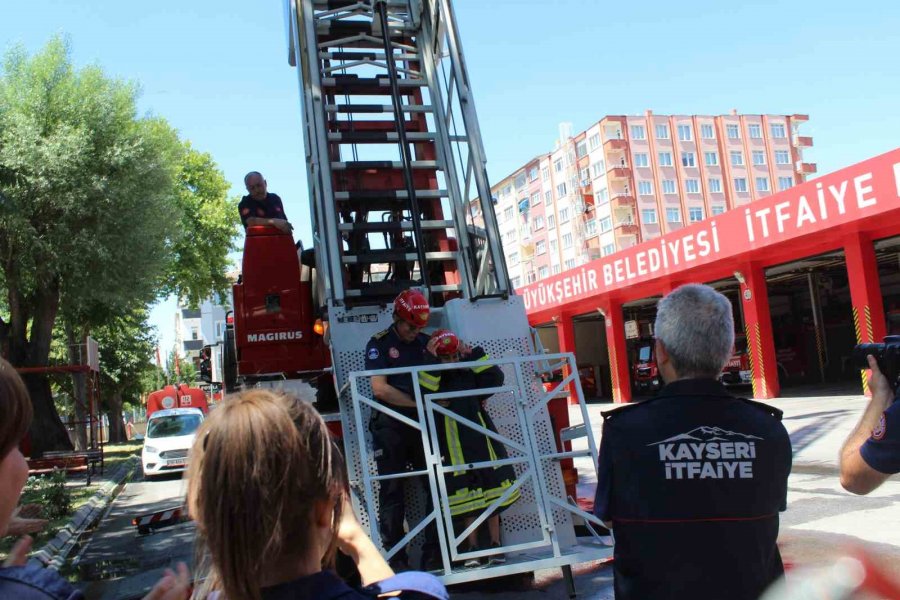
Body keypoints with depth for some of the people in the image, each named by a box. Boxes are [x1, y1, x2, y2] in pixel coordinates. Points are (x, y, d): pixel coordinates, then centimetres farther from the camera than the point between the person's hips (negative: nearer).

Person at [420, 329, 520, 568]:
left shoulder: (469, 374, 8)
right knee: (467, 496, 0)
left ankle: (495, 544, 15)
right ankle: (472, 548, 10)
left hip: (482, 439, 3)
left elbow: (495, 378, -2)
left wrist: (474, 354, -5)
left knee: (491, 492, 5)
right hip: (454, 445, -2)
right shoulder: (433, 378, 1)